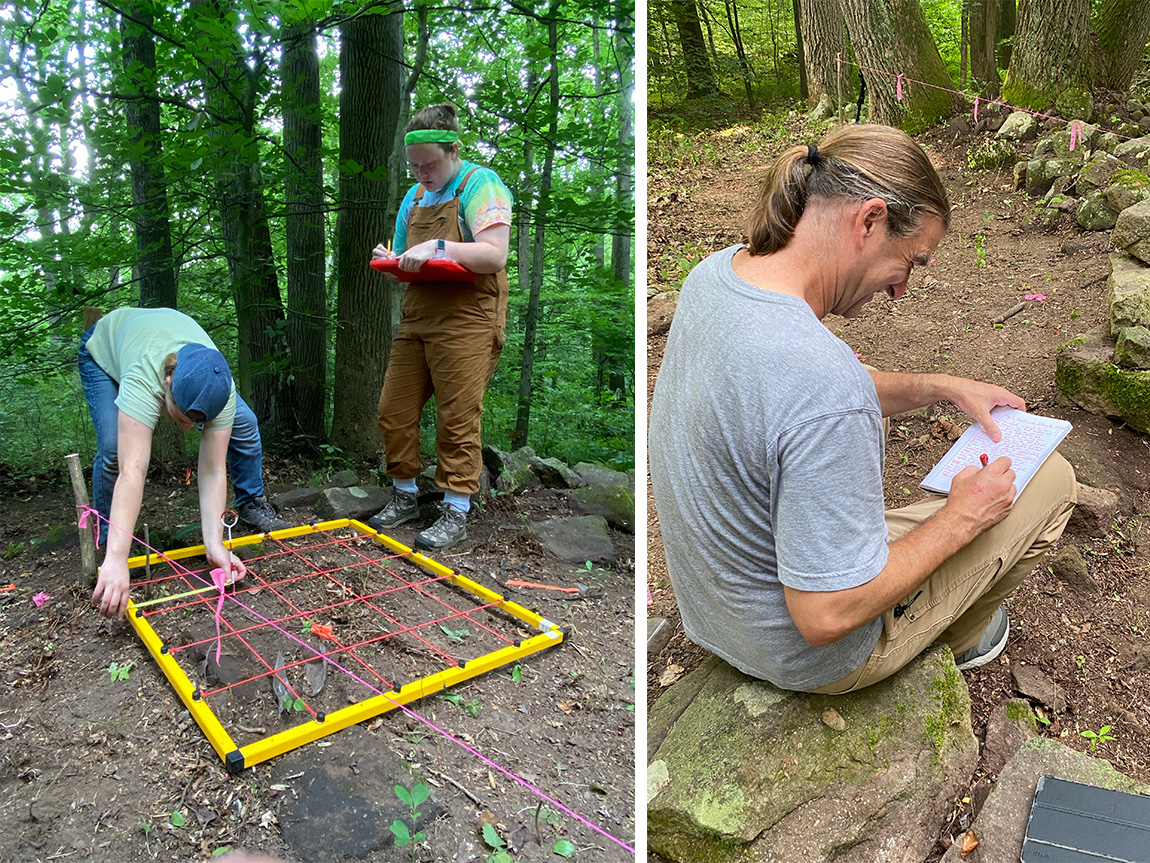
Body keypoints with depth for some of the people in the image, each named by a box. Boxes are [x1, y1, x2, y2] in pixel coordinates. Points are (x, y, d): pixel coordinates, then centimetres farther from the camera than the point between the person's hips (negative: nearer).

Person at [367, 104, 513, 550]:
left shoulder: (479, 184, -2)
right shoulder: (414, 196, 20)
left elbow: (495, 255, -15)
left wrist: (438, 247, -21)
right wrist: (389, 261, 4)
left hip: (466, 321, -7)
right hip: (416, 319, 7)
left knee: (457, 420, -4)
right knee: (393, 411, 6)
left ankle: (456, 513, 8)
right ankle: (405, 496, 24)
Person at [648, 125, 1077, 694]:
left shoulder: (713, 274, -10)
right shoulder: (823, 380, -38)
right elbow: (827, 617, -30)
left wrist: (940, 386, 5)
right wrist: (960, 519, -16)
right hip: (808, 657, -7)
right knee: (1051, 477, 5)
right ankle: (957, 636, 33)